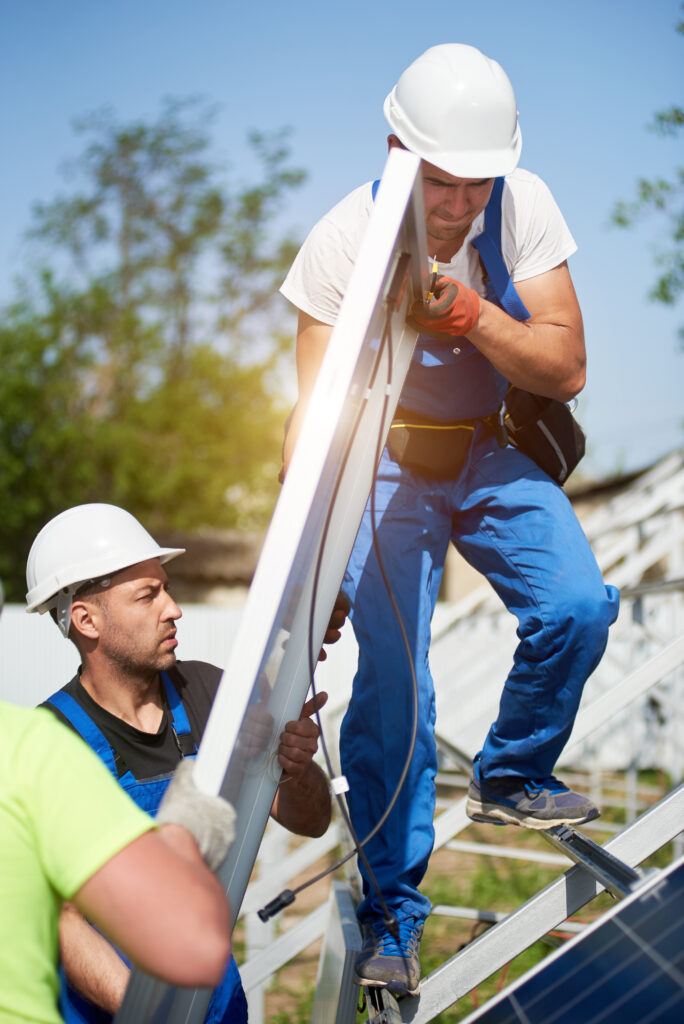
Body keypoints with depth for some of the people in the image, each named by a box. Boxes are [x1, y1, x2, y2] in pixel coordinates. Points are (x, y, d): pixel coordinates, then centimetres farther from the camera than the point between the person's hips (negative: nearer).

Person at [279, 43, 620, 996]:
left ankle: (508, 777, 6)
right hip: (387, 465, -2)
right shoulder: (344, 240, -20)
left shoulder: (525, 207, -14)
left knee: (577, 608, -22)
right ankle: (392, 910, 3)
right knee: (391, 684, -14)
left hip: (495, 455, 2)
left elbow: (567, 371, -15)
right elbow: (316, 413, -18)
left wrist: (469, 315, -32)